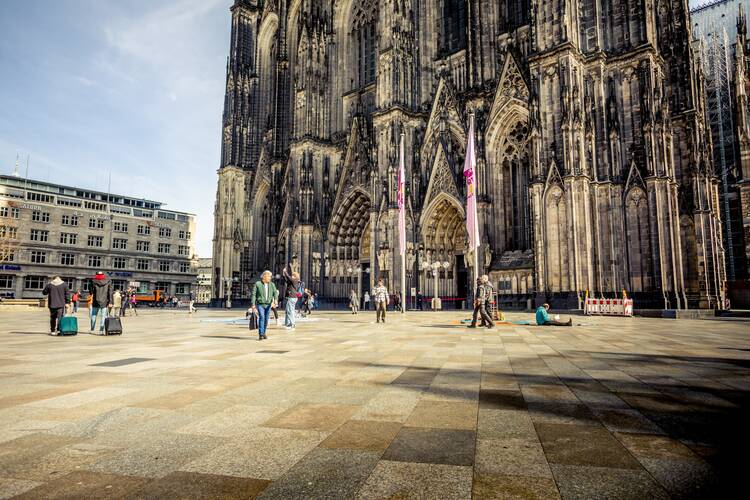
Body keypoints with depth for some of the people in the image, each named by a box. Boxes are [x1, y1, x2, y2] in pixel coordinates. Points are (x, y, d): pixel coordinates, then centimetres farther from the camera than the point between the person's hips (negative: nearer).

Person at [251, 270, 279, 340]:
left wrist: (274, 300, -22)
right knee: (261, 317, -19)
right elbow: (253, 294, -2)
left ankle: (263, 333, 25)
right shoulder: (257, 284, -3)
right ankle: (260, 334, -18)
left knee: (266, 319, 7)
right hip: (260, 304, -3)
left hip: (268, 305, 4)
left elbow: (275, 293, -3)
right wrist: (253, 304, -8)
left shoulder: (272, 285, 6)